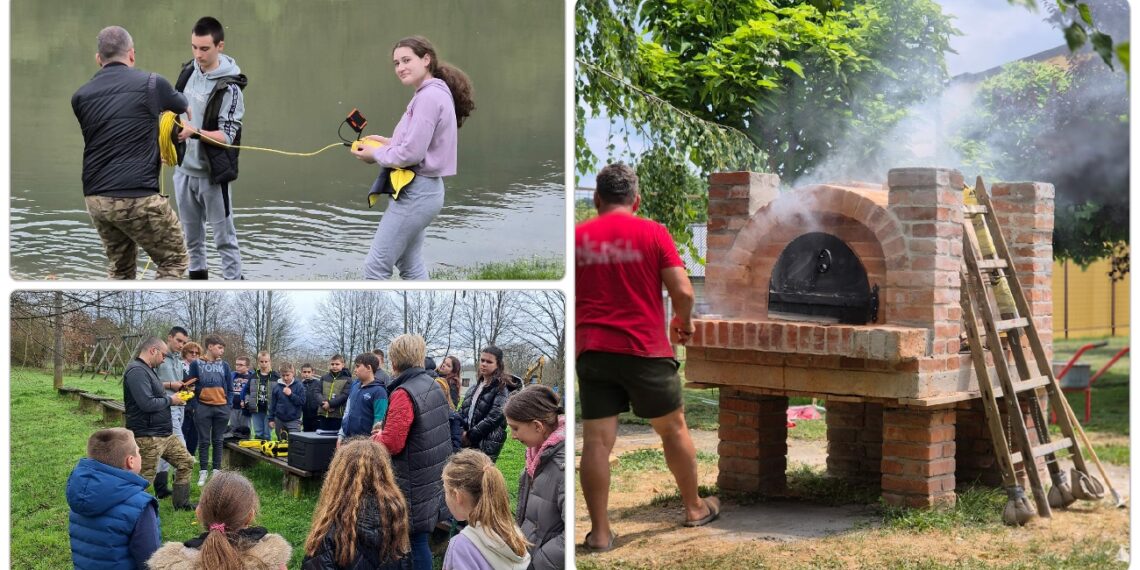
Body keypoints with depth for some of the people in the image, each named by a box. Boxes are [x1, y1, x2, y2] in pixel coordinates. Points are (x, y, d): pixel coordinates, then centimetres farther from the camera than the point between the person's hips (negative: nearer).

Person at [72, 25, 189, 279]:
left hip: (95, 199, 5)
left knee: (121, 269, 20)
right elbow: (186, 110, 21)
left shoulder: (81, 96, 8)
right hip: (138, 198, -5)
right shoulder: (151, 83, -1)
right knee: (174, 261, 10)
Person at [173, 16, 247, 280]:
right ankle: (197, 274, 34)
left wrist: (194, 132, -34)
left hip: (212, 173, -6)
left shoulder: (229, 88, -19)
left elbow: (227, 135, -21)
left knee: (224, 235, 2)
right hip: (184, 168, 6)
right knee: (191, 231, 18)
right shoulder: (189, 71, 2)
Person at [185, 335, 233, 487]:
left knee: (217, 441, 8)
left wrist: (228, 407, 3)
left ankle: (217, 471, 13)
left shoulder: (224, 365, 7)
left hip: (221, 408, 2)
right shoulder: (196, 364, 0)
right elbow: (190, 386, 2)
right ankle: (203, 472, 7)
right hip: (203, 407, -2)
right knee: (204, 441, 2)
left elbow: (229, 388, 10)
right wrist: (196, 406, -4)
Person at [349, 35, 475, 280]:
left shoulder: (429, 97, -19)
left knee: (376, 266, -5)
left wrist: (376, 154, -8)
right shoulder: (436, 93, 13)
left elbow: (412, 153, -23)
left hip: (416, 192, -11)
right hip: (424, 189, 11)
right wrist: (389, 143, 9)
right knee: (410, 266, 17)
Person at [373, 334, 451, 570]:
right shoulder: (433, 386, 9)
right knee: (420, 538, 16)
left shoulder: (403, 394, -19)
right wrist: (387, 430, 16)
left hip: (414, 484, -9)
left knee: (414, 540, -4)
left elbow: (391, 444, -21)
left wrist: (378, 436, 0)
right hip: (433, 477, 9)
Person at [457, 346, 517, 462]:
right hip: (467, 443, 6)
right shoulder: (475, 387, 17)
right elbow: (463, 411, 17)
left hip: (487, 445, -6)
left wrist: (470, 435, -11)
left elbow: (494, 417, -14)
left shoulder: (502, 388, -6)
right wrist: (461, 431, -2)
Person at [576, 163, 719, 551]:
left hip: (592, 352, 2)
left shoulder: (577, 237, 4)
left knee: (596, 441, 3)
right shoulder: (653, 233, -3)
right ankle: (694, 508, 30)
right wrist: (683, 321, 11)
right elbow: (683, 291, -8)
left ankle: (599, 531, 4)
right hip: (644, 350, -1)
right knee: (673, 429, 17)